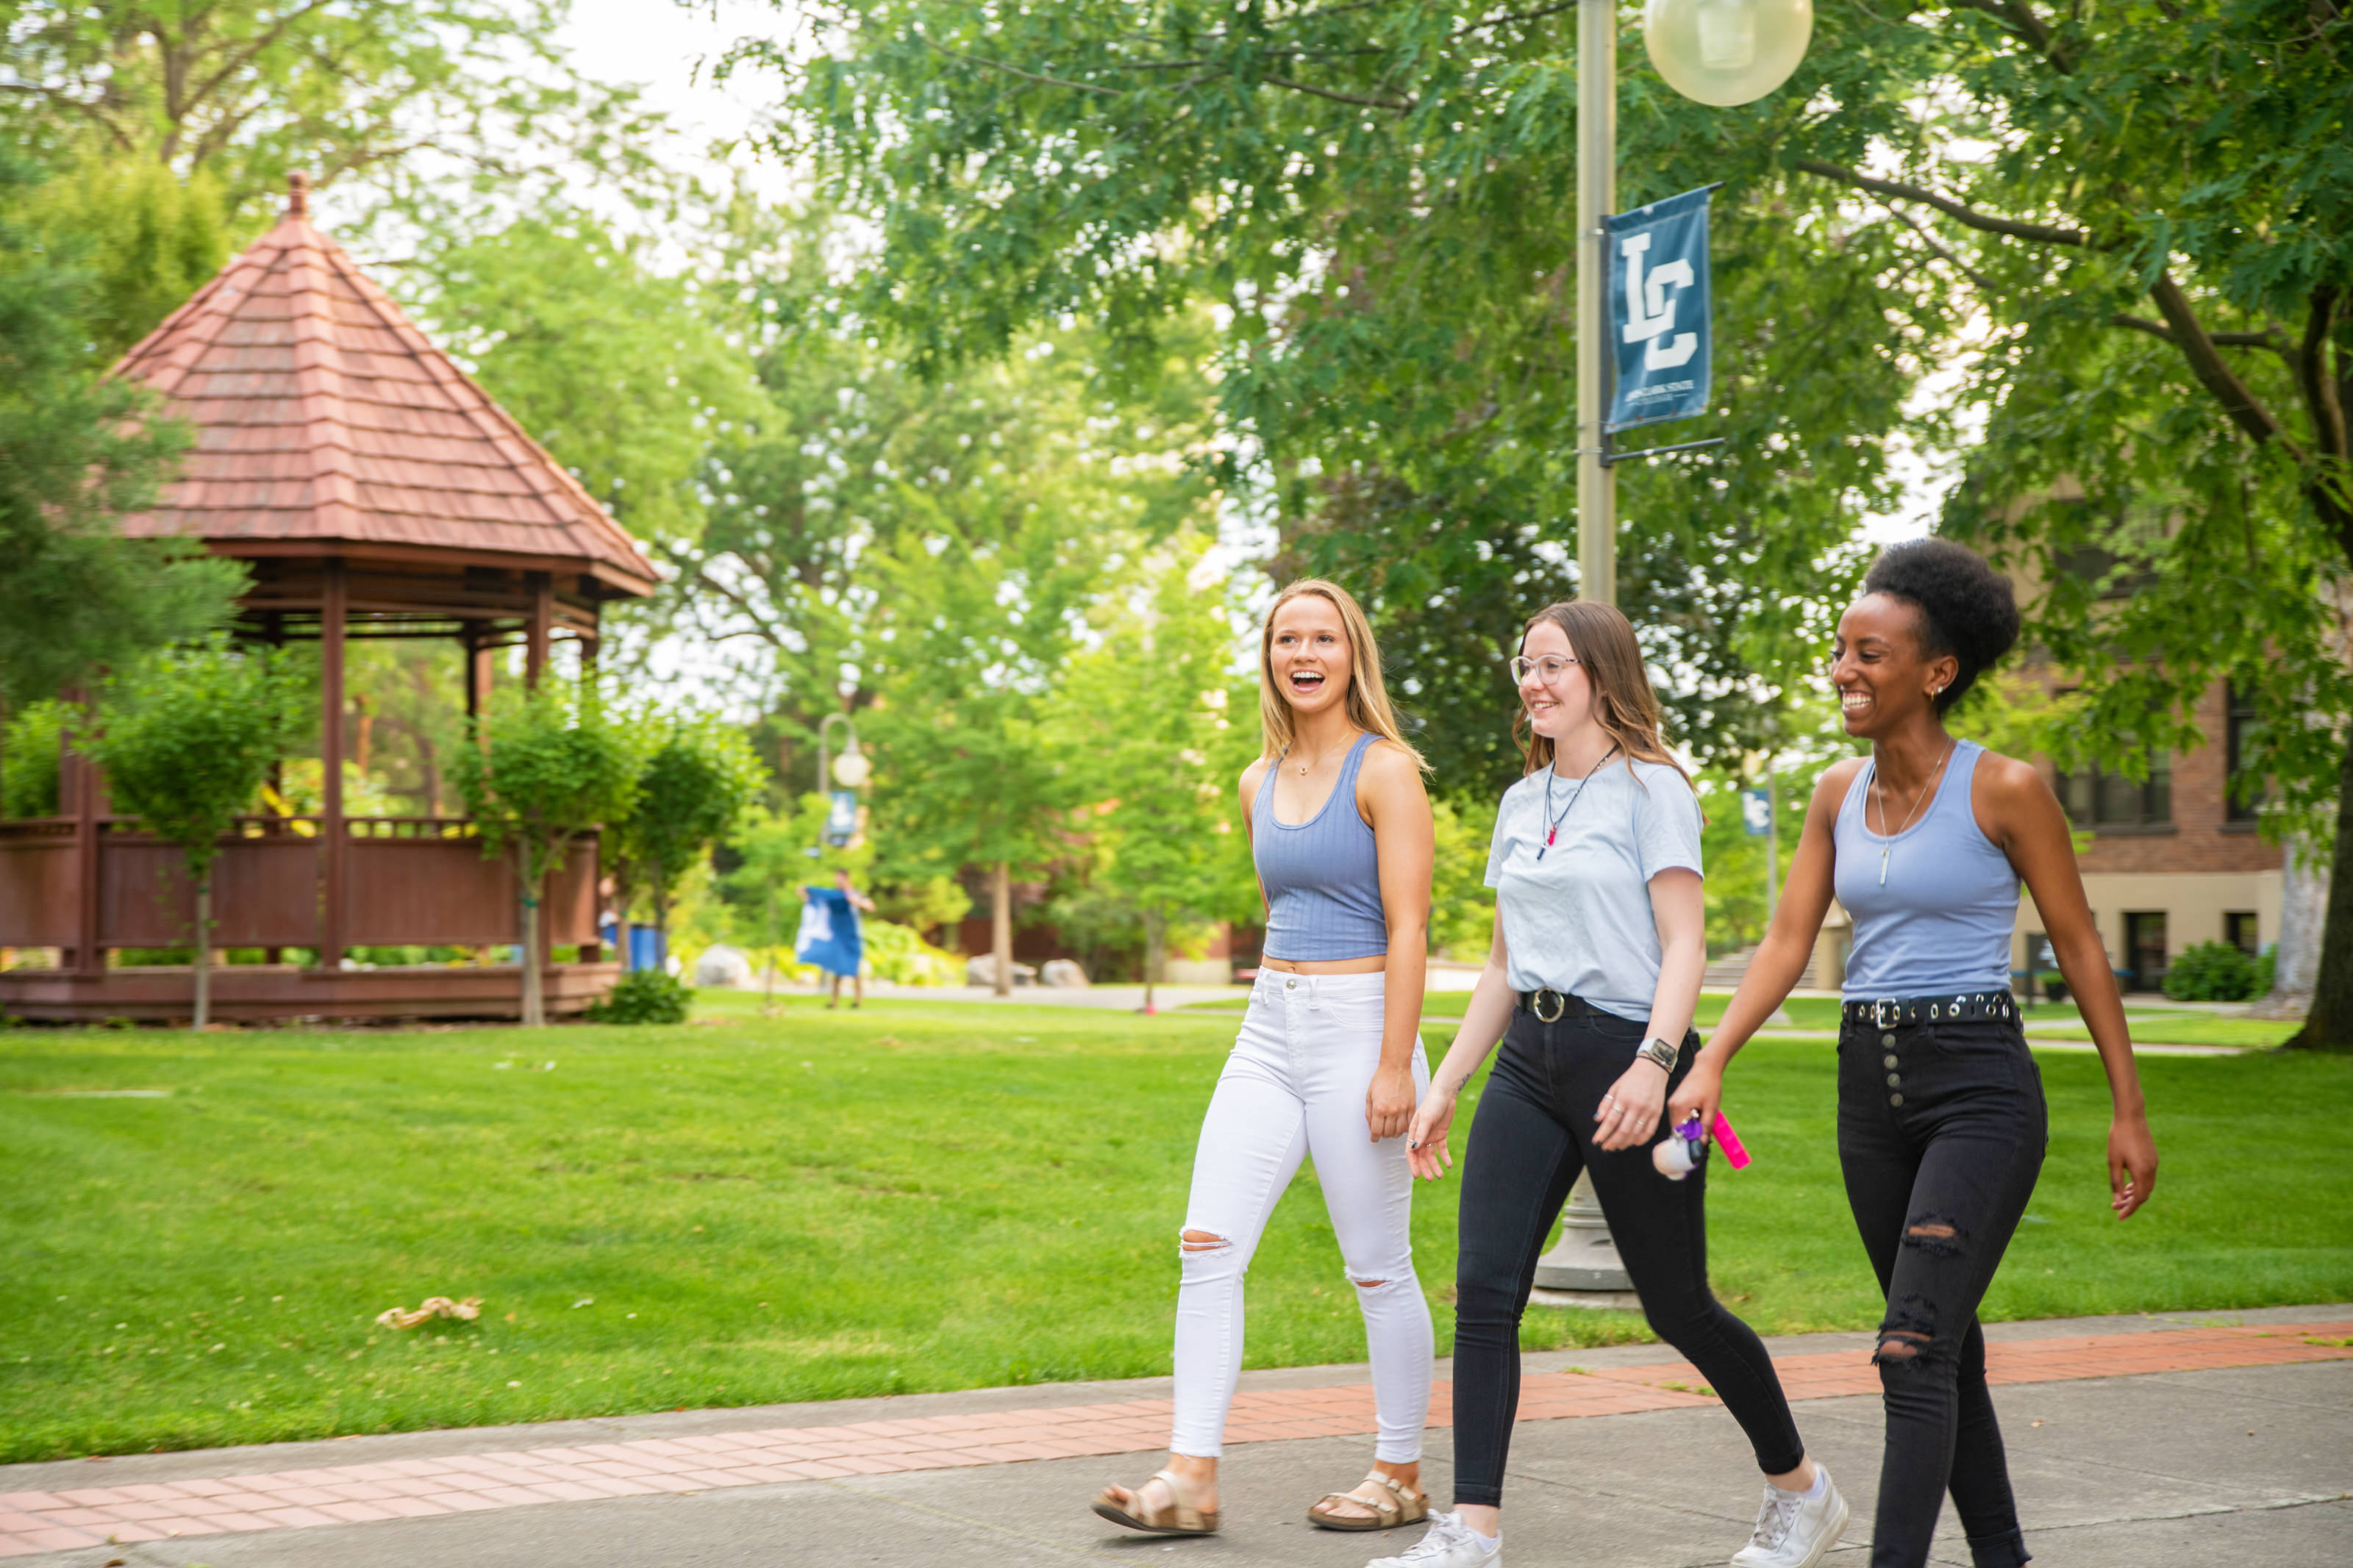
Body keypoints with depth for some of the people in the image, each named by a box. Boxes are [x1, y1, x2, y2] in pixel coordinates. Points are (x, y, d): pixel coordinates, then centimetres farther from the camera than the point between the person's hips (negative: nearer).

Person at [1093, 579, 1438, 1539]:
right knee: (1207, 1244, -5)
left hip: (1359, 1026, -6)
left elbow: (1407, 928, -12)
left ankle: (1401, 1476, 17)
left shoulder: (1385, 772, -8)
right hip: (1269, 1028, 7)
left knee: (1377, 1267, 2)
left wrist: (1396, 1066, -18)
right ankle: (1191, 1479, -5)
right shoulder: (1260, 784, 13)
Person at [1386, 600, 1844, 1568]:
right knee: (1483, 1289, -8)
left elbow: (1684, 946, -12)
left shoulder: (1651, 789, -5)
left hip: (1626, 1053, -6)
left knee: (1677, 1306, 3)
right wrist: (1444, 1085, 16)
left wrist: (1654, 1064, -25)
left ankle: (1801, 1490, 25)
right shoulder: (1521, 803, 15)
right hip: (1530, 1058, 6)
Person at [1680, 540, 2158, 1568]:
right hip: (1870, 1085, 6)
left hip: (1980, 1086, -6)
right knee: (1947, 1348, 14)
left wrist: (2128, 1110, -3)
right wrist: (1707, 1066, -10)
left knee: (1914, 1349, -15)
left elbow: (2079, 945, -4)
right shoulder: (1838, 795, 7)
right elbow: (1786, 944, 4)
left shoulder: (2003, 790, -10)